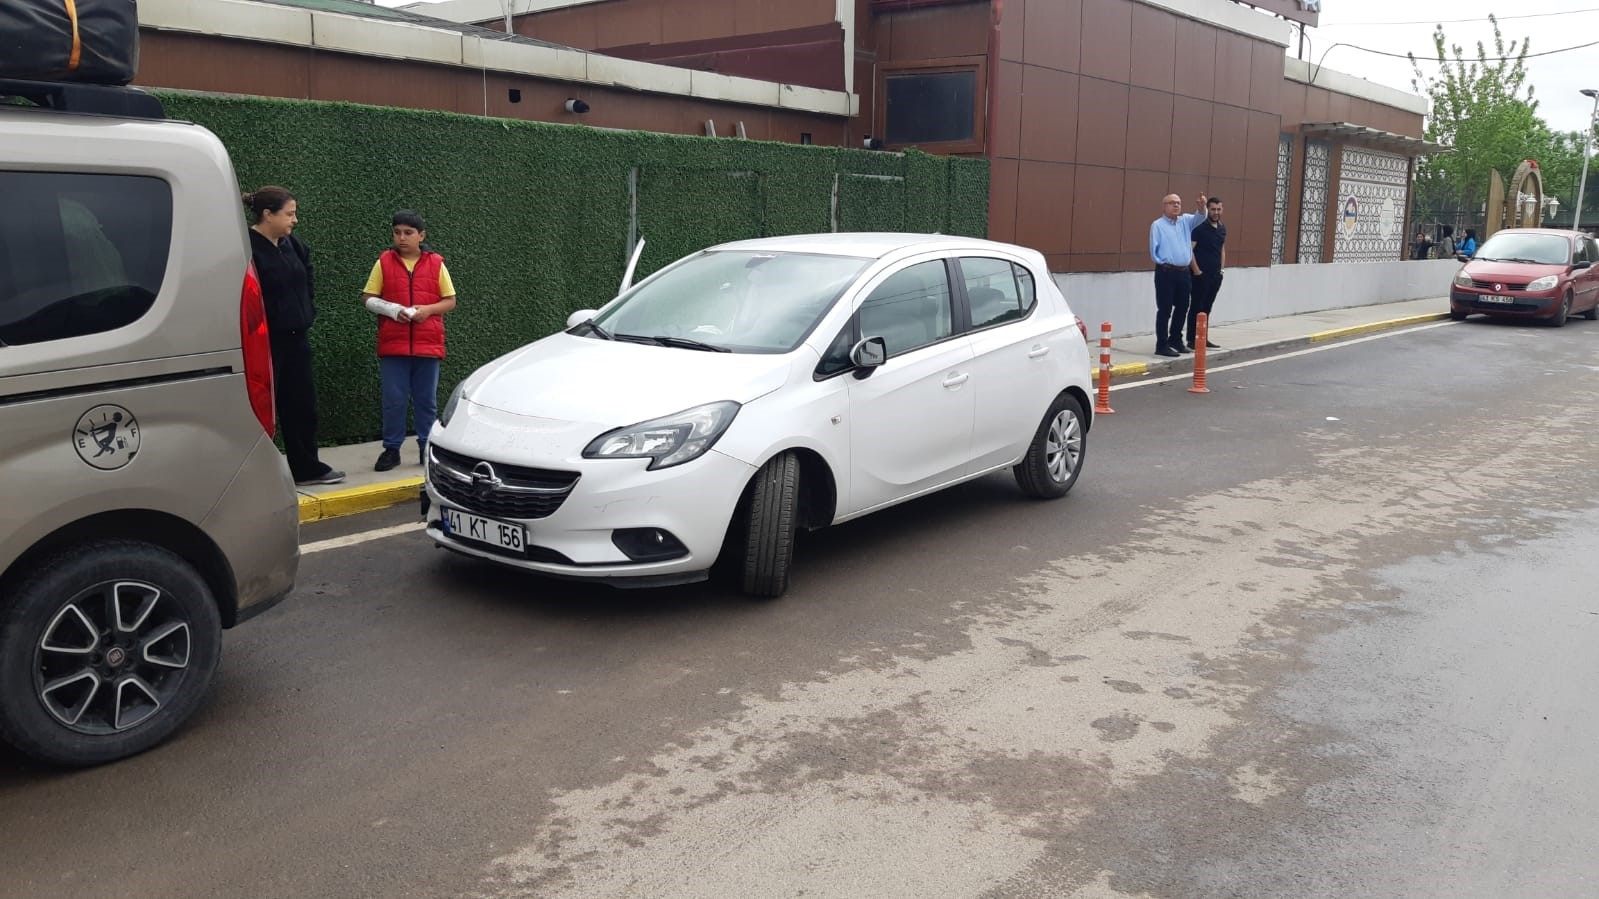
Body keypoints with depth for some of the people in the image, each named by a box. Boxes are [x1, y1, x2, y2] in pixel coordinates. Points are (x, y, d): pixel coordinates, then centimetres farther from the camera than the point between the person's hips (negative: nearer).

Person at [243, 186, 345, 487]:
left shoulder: (292, 244, 10)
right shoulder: (248, 248, -16)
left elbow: (306, 281, 23)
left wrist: (308, 312, 13)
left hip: (296, 337, 8)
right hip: (265, 339, -8)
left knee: (302, 404, 14)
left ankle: (307, 467, 27)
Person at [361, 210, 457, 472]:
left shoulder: (436, 264, 5)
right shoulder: (383, 263, 5)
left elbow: (450, 301, 7)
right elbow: (368, 298, 6)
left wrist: (429, 309, -11)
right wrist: (392, 309, -12)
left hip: (428, 345, 0)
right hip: (392, 345, 0)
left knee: (426, 400, 8)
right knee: (393, 400, 1)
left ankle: (427, 448, 17)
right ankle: (391, 449, 11)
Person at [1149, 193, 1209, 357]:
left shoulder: (1186, 221, 13)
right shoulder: (1157, 225, -3)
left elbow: (1199, 218, -3)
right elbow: (1154, 250, -5)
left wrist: (1202, 207, -23)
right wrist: (1164, 263, -5)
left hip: (1184, 272, 6)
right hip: (1166, 273, -6)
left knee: (1182, 308, 14)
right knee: (1165, 310, -4)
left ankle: (1175, 339, 29)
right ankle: (1162, 345, 0)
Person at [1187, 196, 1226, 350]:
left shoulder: (1222, 228, 12)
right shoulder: (1199, 226, -10)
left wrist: (1221, 268, 13)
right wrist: (1196, 270, -16)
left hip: (1216, 275, 7)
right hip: (1201, 274, -7)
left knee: (1207, 307, 11)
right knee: (1196, 307, -3)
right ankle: (1192, 339, 1)